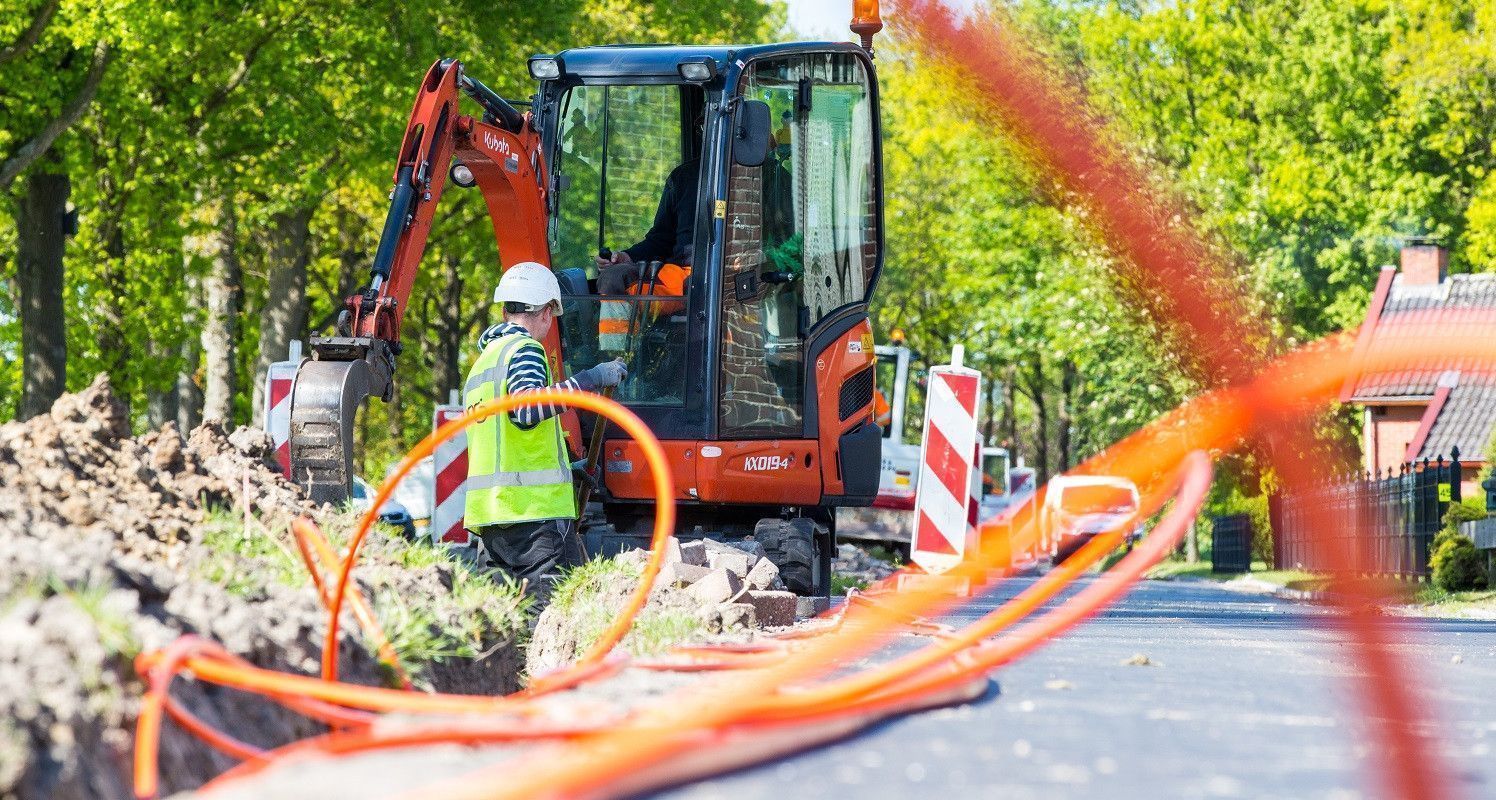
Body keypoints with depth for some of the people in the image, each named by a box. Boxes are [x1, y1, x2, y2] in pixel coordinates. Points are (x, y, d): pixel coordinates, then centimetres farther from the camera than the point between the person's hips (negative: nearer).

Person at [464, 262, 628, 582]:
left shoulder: (482, 362, 25)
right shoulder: (524, 349, -3)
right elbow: (526, 408, -24)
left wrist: (563, 466, 38)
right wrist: (589, 380, -21)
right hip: (534, 511, -9)